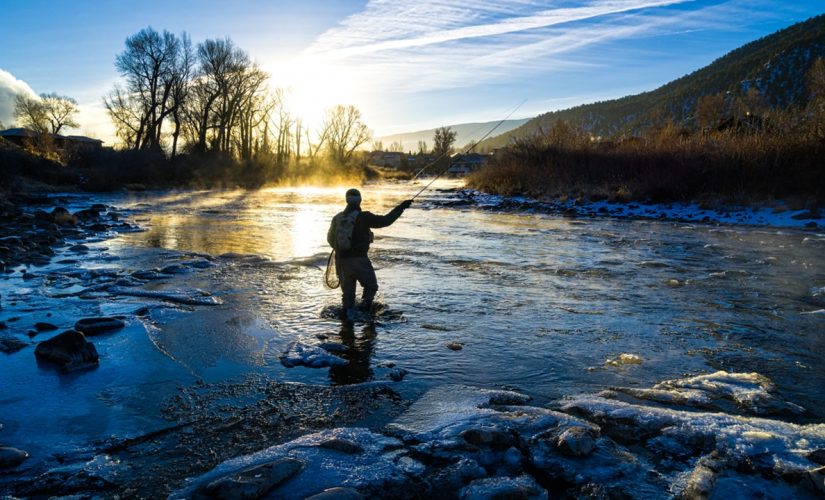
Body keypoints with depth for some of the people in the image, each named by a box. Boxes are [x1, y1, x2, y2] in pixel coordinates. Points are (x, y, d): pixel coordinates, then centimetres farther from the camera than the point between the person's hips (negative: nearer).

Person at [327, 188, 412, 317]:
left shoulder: (337, 218, 6)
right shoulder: (363, 217, -10)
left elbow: (330, 238, 18)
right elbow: (385, 221, -12)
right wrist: (401, 207, -3)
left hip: (341, 261, 5)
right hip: (359, 260, -5)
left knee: (348, 291, 17)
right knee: (371, 286, 12)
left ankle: (346, 315, 11)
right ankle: (365, 305, -12)